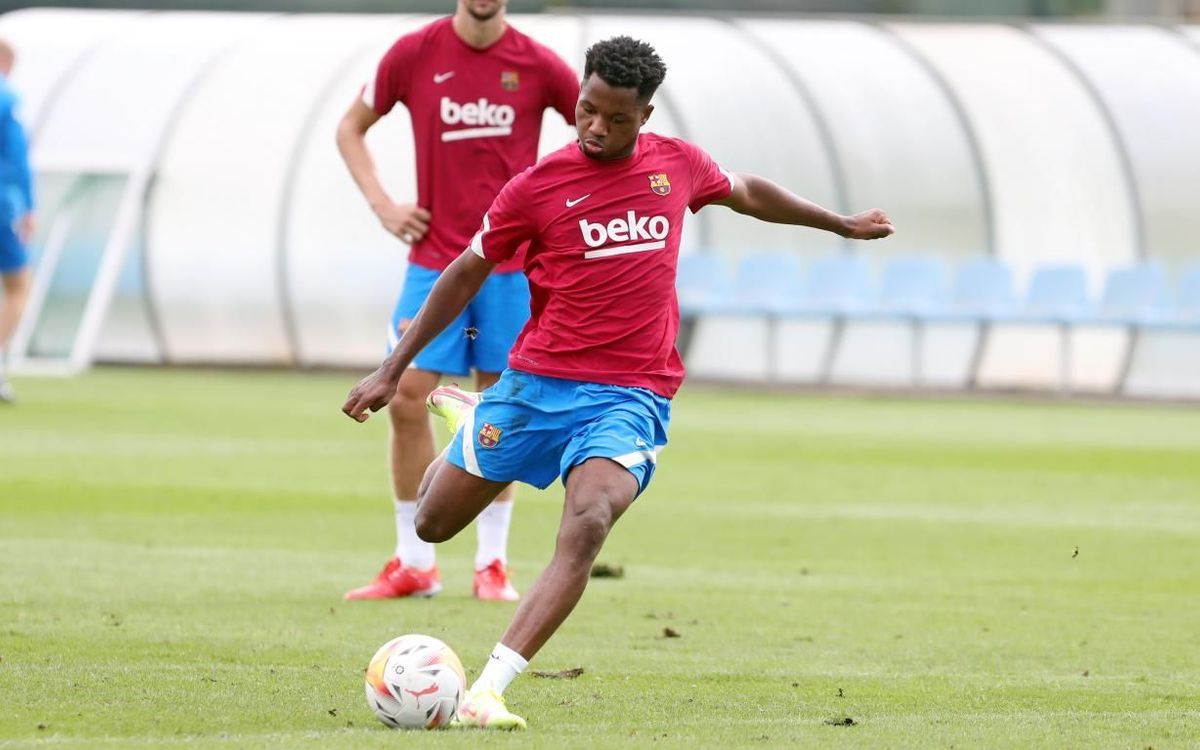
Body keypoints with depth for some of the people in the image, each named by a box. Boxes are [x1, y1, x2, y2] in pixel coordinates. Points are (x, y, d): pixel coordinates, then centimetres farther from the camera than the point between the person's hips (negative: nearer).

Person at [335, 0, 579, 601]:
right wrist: (380, 204, 1)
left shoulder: (538, 65, -3)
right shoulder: (414, 54, -1)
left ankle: (492, 563, 13)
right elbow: (351, 128, 12)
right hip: (433, 259, 1)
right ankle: (413, 563, 6)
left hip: (511, 264, -1)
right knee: (407, 398, -6)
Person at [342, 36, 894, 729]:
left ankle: (489, 692, -34)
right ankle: (466, 430, 46)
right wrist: (394, 369, 6)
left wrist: (842, 224, 38)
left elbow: (748, 193, 26)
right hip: (538, 381, 0)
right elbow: (467, 273, 6)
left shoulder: (678, 165, 4)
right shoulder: (537, 187, -4)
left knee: (587, 524, -28)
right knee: (434, 524, 10)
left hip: (632, 397, 0)